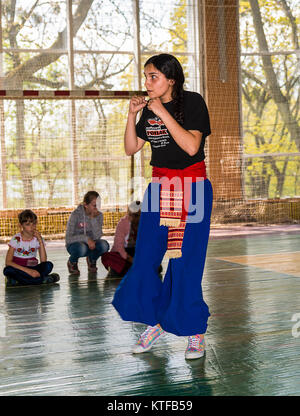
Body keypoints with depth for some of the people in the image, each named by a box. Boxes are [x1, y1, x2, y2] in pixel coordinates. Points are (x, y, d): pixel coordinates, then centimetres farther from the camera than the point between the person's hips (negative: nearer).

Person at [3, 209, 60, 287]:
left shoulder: (37, 238, 0)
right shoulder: (16, 239, -7)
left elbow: (43, 261, -11)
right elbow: (8, 262, -16)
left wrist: (40, 241, -18)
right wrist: (27, 270, -26)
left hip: (32, 269, 1)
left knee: (48, 265, -25)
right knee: (8, 270, -36)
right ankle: (43, 279, -29)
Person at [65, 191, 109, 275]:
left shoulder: (99, 215, -8)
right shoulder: (76, 214, -19)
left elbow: (97, 236, -20)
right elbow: (68, 238, -23)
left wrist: (93, 218, -29)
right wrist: (86, 239, -34)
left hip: (90, 244, 3)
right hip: (74, 244, -3)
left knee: (104, 245, -28)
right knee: (82, 247, -38)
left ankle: (91, 260, 5)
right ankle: (72, 262, -3)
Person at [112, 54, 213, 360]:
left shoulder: (192, 102, -8)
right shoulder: (149, 108, 9)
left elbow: (191, 146, -20)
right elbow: (131, 148, 9)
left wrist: (162, 112, -20)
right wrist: (132, 114, -3)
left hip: (192, 189, -5)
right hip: (159, 187, 6)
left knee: (185, 261, -5)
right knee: (145, 258, 2)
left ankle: (195, 331, 10)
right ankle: (154, 322, 20)